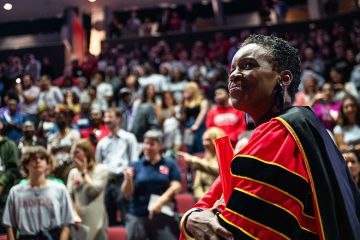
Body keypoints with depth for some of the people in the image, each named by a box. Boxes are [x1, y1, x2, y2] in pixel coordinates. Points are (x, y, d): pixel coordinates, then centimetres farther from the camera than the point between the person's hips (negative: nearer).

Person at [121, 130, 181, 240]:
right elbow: (127, 194, 2)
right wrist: (128, 179, -19)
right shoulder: (135, 165, 8)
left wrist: (160, 202, -17)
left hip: (163, 216, -1)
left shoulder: (170, 164, 8)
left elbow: (176, 186, -4)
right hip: (137, 216, 1)